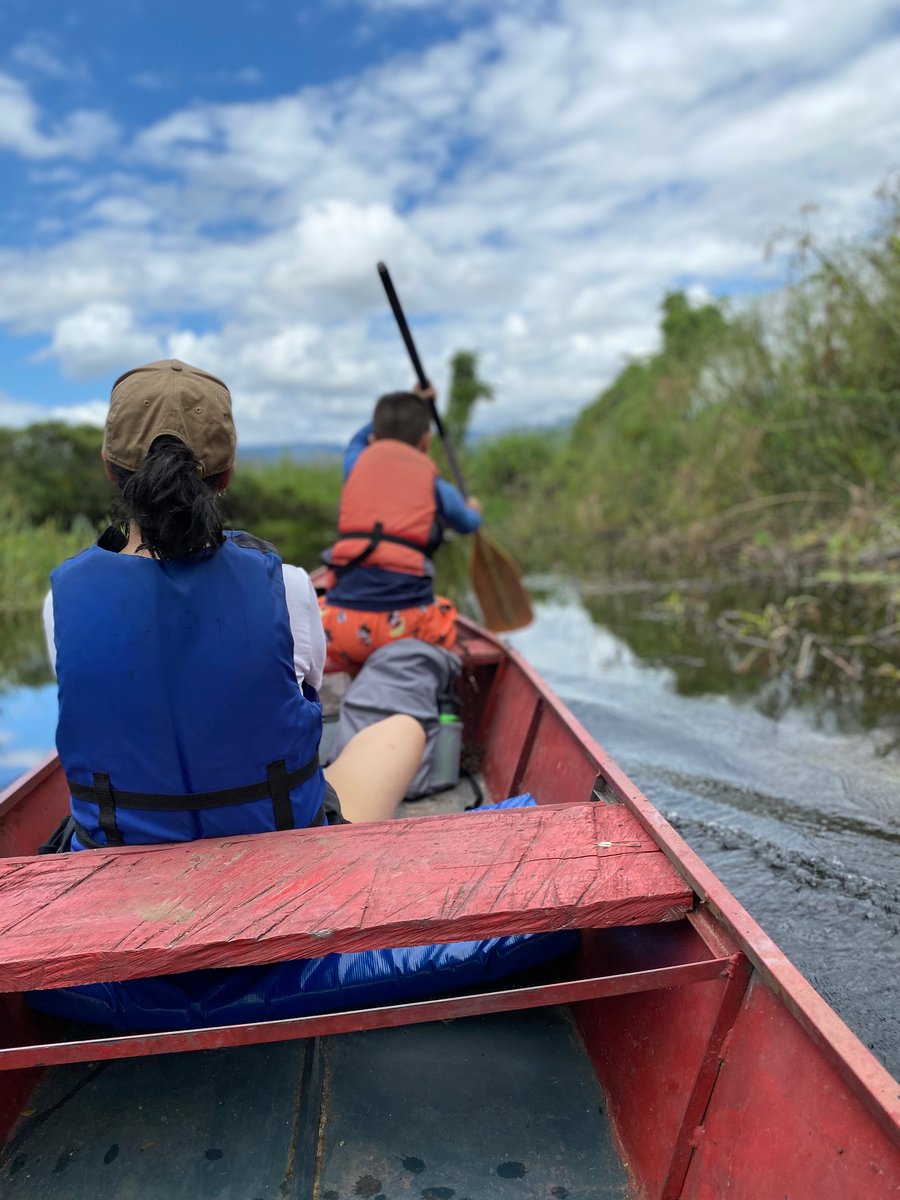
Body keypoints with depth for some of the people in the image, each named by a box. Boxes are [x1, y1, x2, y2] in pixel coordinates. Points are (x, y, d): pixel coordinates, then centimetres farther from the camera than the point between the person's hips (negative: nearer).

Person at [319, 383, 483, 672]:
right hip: (409, 625, 0)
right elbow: (468, 523, 31)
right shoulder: (436, 486, 9)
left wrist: (408, 403, 52)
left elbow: (360, 438, 41)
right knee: (444, 610, 30)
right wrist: (473, 509, 56)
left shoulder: (356, 465, 14)